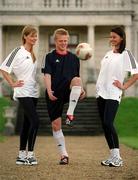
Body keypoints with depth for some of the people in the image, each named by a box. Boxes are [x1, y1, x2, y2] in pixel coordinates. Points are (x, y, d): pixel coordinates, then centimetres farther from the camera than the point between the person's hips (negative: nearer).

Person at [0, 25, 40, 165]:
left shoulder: (34, 53, 12)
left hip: (33, 92, 7)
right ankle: (30, 154, -6)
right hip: (23, 92, -7)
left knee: (27, 122, 9)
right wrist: (13, 84, -9)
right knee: (35, 121, -15)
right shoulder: (18, 51, -7)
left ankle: (22, 155, 15)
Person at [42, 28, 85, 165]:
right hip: (54, 94, -1)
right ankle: (63, 155, 9)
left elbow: (77, 77, 19)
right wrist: (49, 91, -23)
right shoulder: (50, 57, 4)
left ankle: (70, 114, -32)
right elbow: (47, 75, -8)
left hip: (68, 92, 1)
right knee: (56, 125, -2)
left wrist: (81, 90, 0)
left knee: (77, 80, -32)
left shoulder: (74, 58, 13)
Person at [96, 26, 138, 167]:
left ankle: (117, 157, -12)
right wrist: (99, 86, 12)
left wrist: (124, 86, -11)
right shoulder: (108, 54, 16)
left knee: (108, 123, -17)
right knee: (104, 124, 5)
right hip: (101, 92, 7)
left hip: (113, 94, -7)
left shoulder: (125, 54, -5)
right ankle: (112, 156, 10)